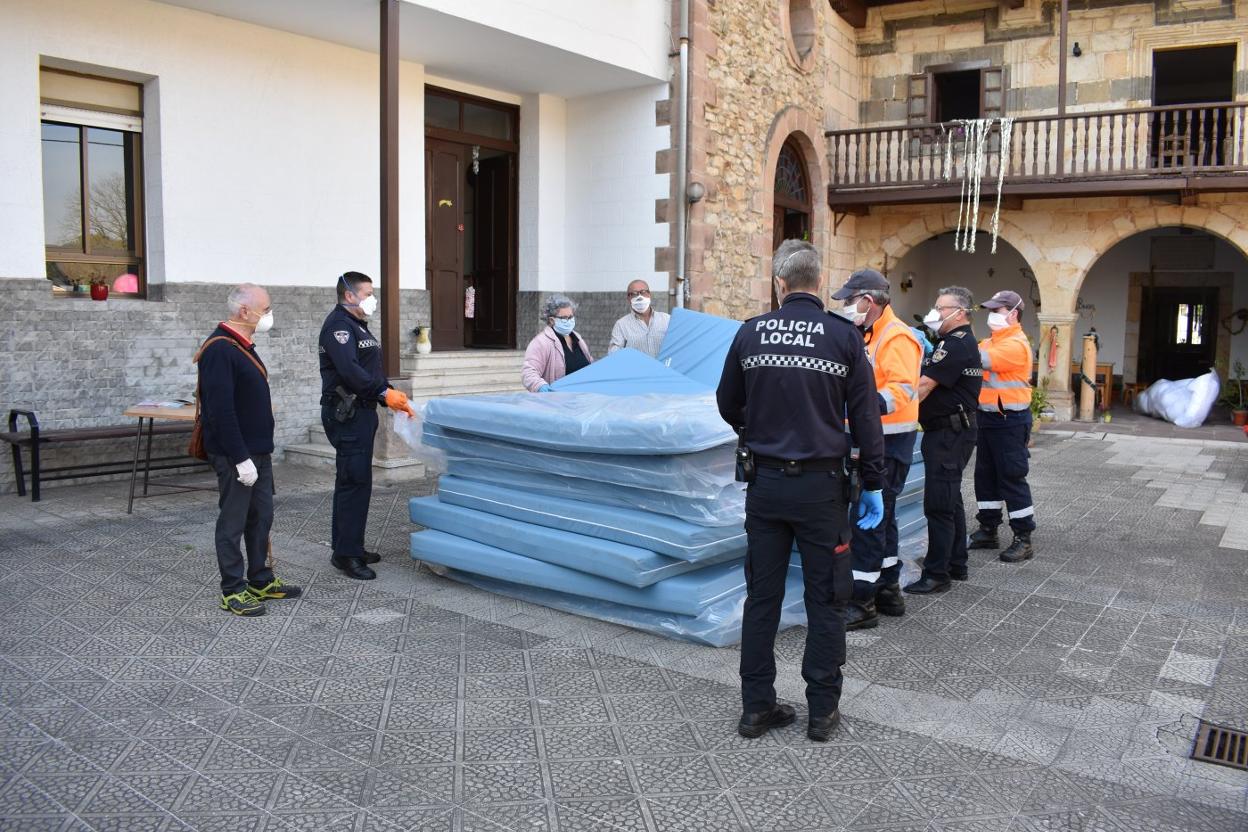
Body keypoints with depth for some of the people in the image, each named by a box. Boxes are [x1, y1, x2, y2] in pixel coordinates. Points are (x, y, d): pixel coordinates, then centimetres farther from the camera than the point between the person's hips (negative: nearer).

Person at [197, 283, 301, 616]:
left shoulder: (242, 346, 13)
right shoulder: (219, 349, -18)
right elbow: (221, 411, -23)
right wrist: (241, 458, -23)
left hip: (257, 451, 10)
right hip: (235, 455, -10)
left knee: (261, 517, 16)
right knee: (233, 522, 1)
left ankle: (261, 581, 27)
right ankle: (233, 591, 12)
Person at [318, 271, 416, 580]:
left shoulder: (357, 325, 21)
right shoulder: (338, 325, -12)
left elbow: (371, 370, 20)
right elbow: (349, 370, -25)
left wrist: (393, 398, 9)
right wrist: (384, 392, -25)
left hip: (361, 413, 11)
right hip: (346, 413, -11)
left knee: (353, 481, 15)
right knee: (355, 482, -9)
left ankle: (347, 547, 23)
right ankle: (346, 553, -4)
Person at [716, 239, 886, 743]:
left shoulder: (750, 334, -1)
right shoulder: (844, 338, -5)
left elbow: (728, 405, 11)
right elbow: (866, 419, -3)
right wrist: (873, 485, 6)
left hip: (765, 482, 2)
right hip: (821, 484, -2)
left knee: (761, 596, 11)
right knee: (825, 600, 9)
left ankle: (756, 707, 18)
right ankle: (823, 710, 17)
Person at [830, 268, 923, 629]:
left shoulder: (897, 338, -16)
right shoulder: (871, 335, 14)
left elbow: (903, 390, -28)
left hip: (889, 443, -10)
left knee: (868, 520, -7)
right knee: (880, 517, 17)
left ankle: (862, 603, 0)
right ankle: (888, 591, 28)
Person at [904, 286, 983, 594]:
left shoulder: (956, 344, -16)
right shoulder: (964, 342, 17)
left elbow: (923, 386, -21)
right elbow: (934, 385, 16)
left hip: (948, 434, -11)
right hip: (952, 431, 11)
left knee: (938, 504, -7)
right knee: (950, 500, 17)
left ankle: (937, 574, -2)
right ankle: (956, 564, 26)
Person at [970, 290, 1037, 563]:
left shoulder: (1016, 345, -14)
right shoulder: (990, 342, 16)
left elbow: (981, 360, -27)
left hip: (1010, 421, -9)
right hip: (987, 417, 9)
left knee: (1012, 478, -4)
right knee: (985, 475, 13)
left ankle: (1023, 539, 4)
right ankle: (988, 530, 24)